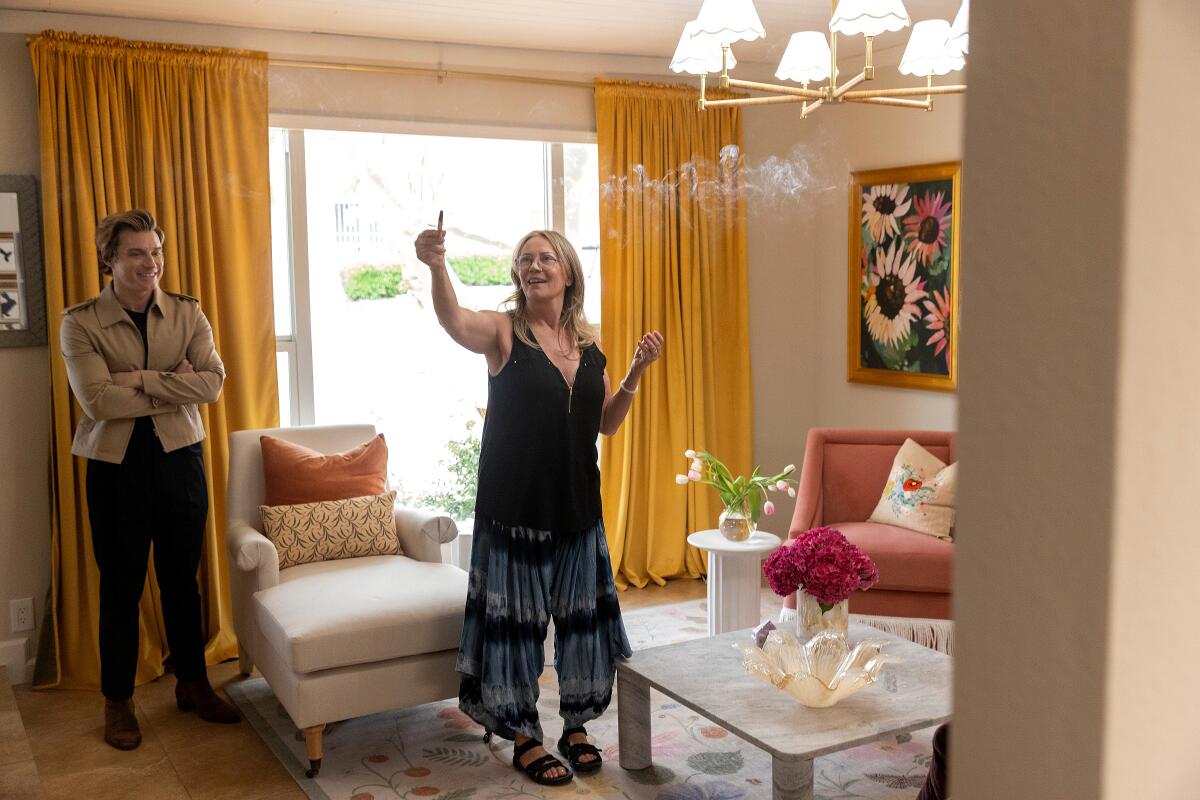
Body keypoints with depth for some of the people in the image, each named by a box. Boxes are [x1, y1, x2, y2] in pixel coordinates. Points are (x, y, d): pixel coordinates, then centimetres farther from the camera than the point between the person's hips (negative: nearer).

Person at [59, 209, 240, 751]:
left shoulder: (187, 313, 0)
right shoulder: (81, 322, -7)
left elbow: (212, 382, -13)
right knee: (121, 585, 9)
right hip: (116, 464, -2)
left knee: (181, 579, 14)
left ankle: (192, 683, 30)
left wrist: (141, 379, -19)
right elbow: (98, 401, -19)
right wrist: (174, 387, -15)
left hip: (179, 457, 2)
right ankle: (118, 701, 25)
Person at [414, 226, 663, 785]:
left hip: (577, 504, 5)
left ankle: (576, 725, 32)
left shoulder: (588, 341, 7)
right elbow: (456, 322, -31)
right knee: (516, 619, 4)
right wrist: (436, 267, -49)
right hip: (515, 504, -4)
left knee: (581, 616, 13)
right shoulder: (504, 331, -7)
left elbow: (607, 423, 11)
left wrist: (636, 372, -3)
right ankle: (524, 738, 21)